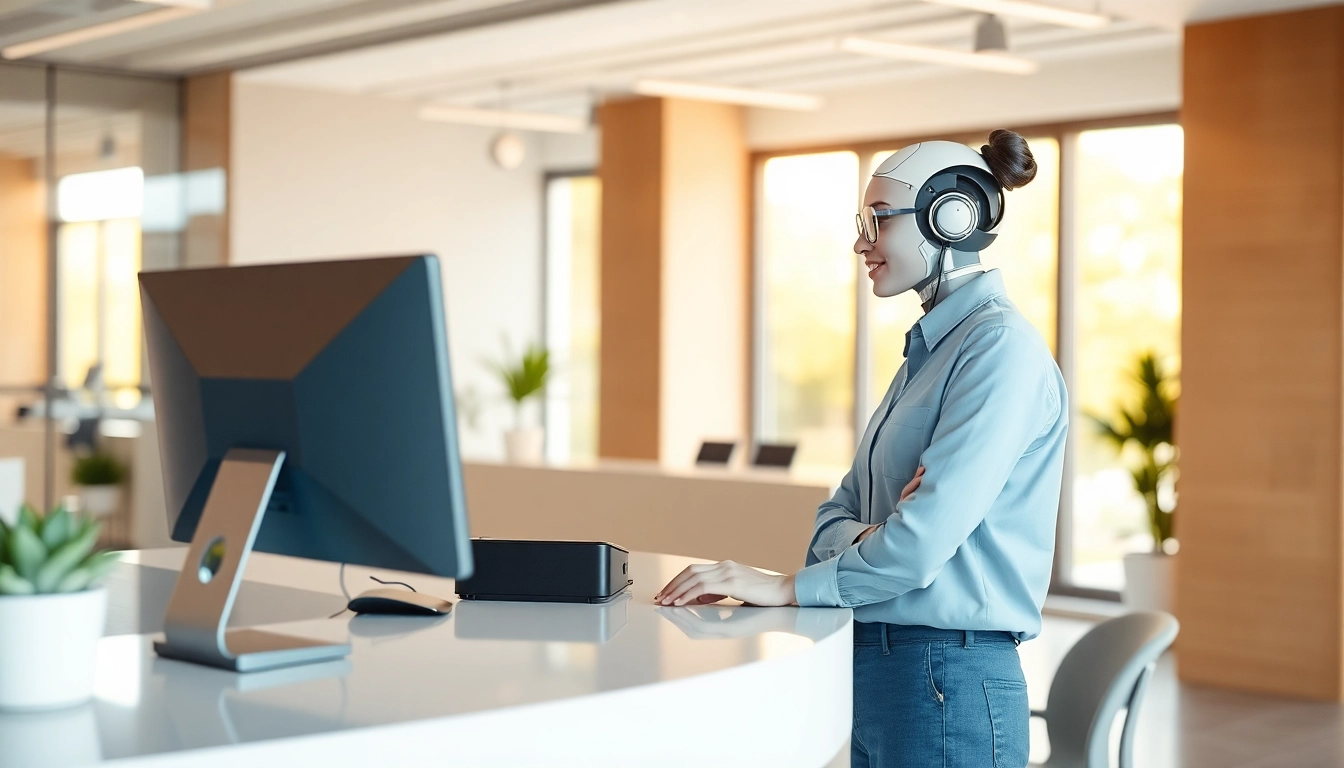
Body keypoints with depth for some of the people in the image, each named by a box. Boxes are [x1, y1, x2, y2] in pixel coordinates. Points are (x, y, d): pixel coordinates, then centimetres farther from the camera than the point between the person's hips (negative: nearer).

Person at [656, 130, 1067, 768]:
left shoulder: (1001, 346, -14)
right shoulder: (930, 348, 15)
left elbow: (929, 533, -23)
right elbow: (839, 512, 12)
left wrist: (788, 586, -14)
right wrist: (863, 537, -10)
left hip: (948, 682, -8)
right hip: (877, 666, 8)